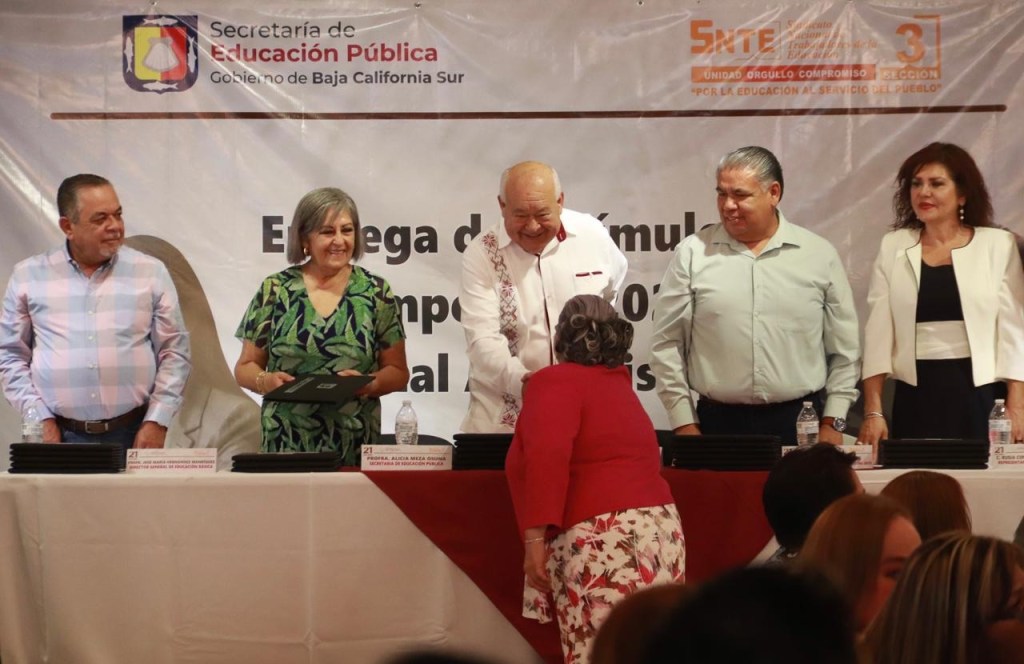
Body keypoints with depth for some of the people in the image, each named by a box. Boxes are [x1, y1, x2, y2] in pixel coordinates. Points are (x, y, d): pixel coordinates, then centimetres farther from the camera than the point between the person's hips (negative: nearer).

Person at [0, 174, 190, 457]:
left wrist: (157, 422, -4)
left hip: (134, 435, 0)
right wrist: (40, 419, -1)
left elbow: (173, 353, 5)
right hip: (59, 437, 0)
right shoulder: (28, 276, 5)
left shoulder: (151, 273, 5)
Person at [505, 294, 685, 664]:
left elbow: (547, 454, -19)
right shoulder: (617, 382, 23)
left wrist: (535, 536, -21)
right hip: (660, 533, 8)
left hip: (602, 541, -8)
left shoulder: (555, 380, 0)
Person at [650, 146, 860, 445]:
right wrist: (684, 424, -2)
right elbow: (667, 343, 3)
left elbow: (844, 347, 9)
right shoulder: (693, 254, 2)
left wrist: (832, 423, 4)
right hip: (719, 422, 0)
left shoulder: (820, 255, 5)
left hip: (800, 423, 1)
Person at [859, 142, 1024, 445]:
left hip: (980, 395, -1)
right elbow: (878, 331, 4)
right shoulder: (893, 247, 7)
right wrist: (873, 411, -3)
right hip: (915, 397, 1)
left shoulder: (998, 246, 2)